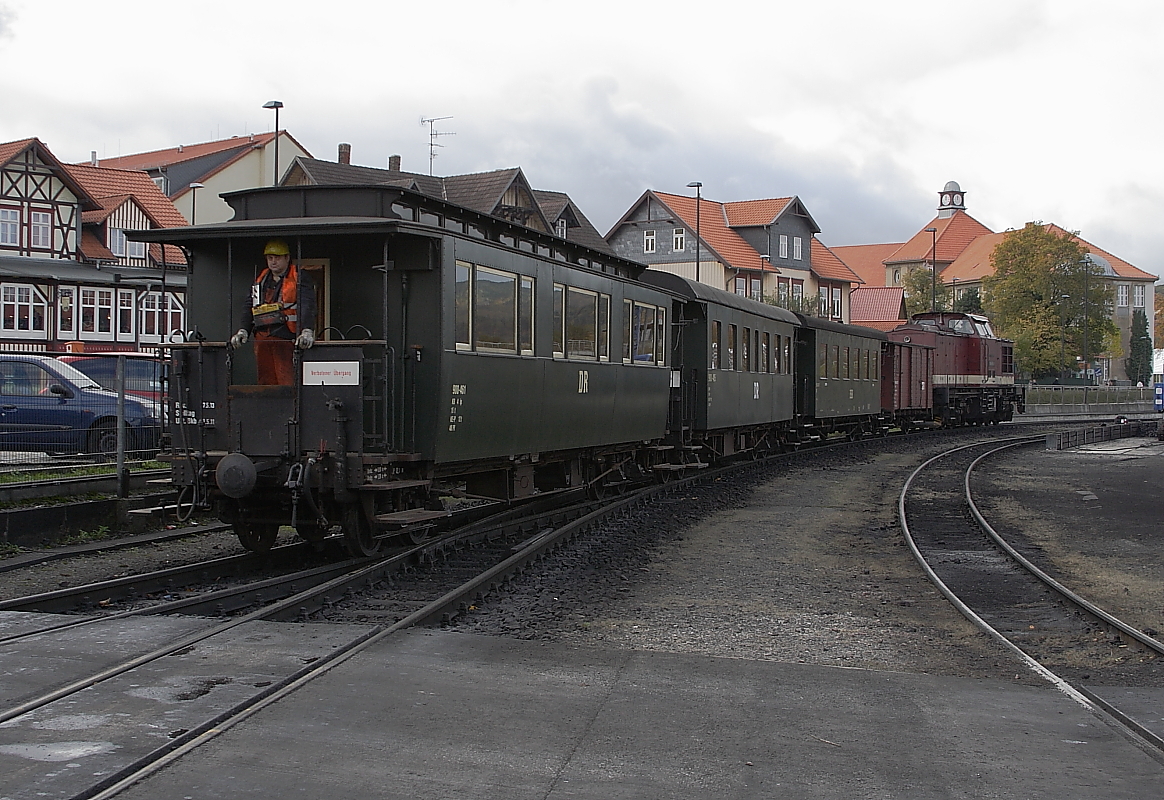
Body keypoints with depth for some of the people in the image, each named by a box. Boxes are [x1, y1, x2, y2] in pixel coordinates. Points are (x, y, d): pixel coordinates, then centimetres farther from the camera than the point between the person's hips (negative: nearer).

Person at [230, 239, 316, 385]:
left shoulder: (299, 279, 1)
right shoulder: (260, 280, 20)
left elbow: (307, 306, -12)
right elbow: (249, 309, 21)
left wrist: (307, 331, -28)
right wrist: (243, 331, 5)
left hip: (286, 339, -6)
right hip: (262, 339, 6)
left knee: (287, 383, -12)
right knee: (266, 382, 5)